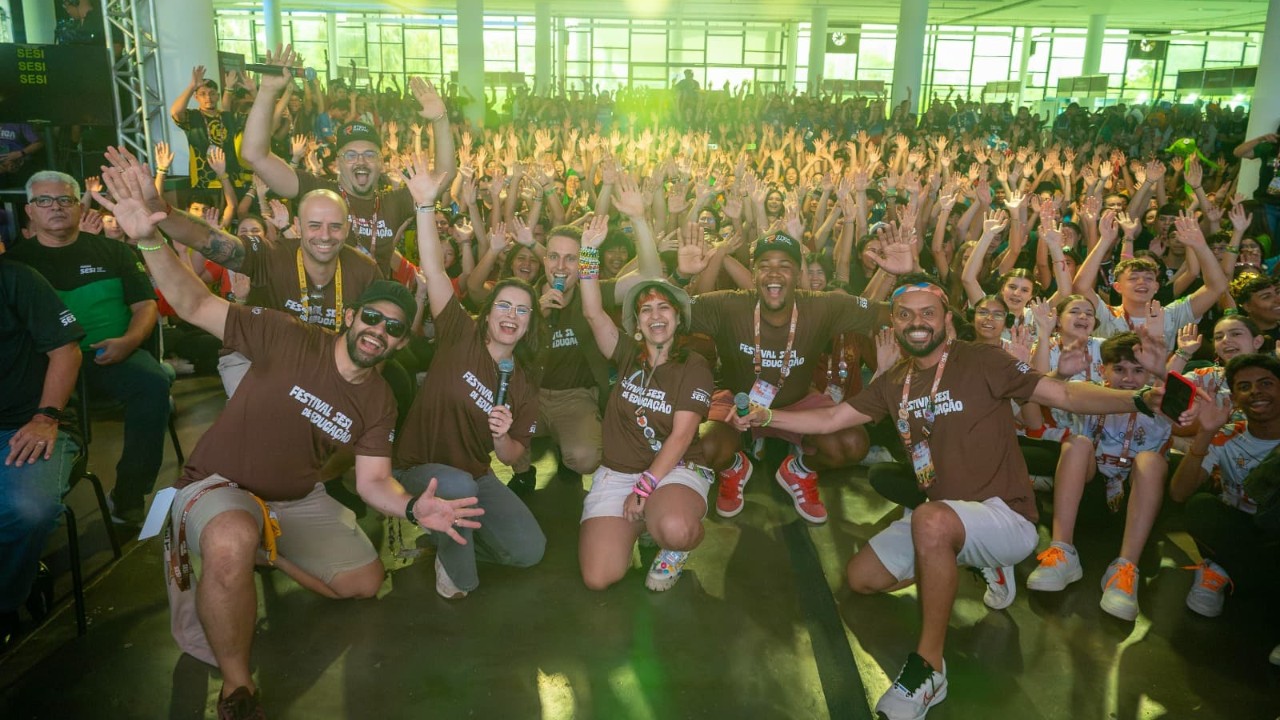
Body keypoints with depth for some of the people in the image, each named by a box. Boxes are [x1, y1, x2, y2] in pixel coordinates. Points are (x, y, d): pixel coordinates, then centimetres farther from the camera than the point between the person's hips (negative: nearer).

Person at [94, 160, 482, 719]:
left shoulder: (379, 403, -2)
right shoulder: (290, 340, -17)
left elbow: (373, 482, -3)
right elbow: (196, 306, -18)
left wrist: (412, 508, -24)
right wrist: (148, 239, -34)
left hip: (298, 500, 6)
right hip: (218, 486, -6)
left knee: (366, 583, 8)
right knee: (233, 541, -41)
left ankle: (260, 549, 26)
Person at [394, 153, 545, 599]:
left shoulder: (524, 384, 0)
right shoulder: (461, 337, -11)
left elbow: (512, 457, 3)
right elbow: (434, 271, -22)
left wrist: (503, 438, -20)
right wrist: (425, 204, -31)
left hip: (475, 475, 5)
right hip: (420, 467, -4)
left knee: (529, 549, -9)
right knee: (459, 487, -40)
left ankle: (453, 535, 18)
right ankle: (455, 572, -9)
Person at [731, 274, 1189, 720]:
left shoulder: (980, 362, -11)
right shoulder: (894, 383, 8)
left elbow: (1065, 395, -14)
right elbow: (830, 419, 10)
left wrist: (1139, 400, -29)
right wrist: (764, 417, 0)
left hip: (1006, 517, -8)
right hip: (946, 521, 8)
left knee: (931, 519, -38)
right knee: (861, 576, 5)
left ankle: (928, 667, -24)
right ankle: (981, 563, 19)